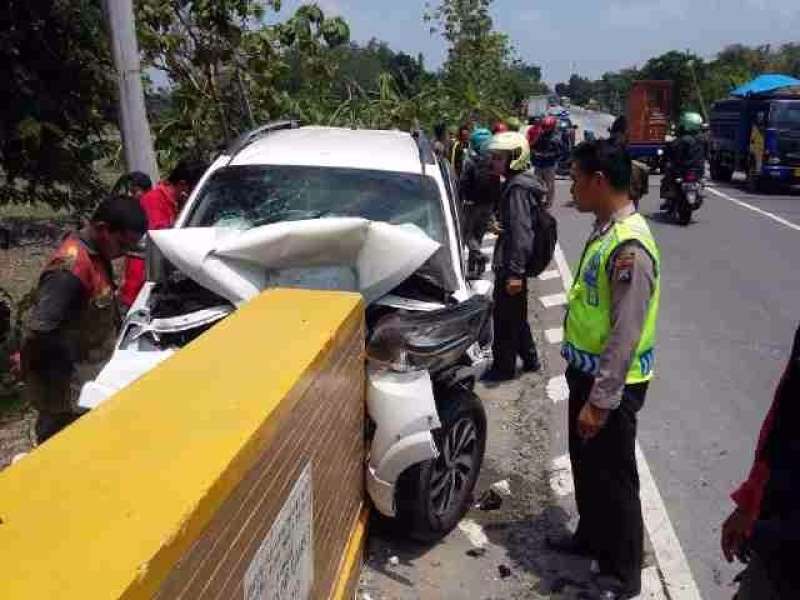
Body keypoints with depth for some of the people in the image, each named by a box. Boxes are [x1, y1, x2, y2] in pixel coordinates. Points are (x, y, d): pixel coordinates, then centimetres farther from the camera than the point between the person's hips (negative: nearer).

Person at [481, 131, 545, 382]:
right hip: (513, 263, 10)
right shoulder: (517, 183, 11)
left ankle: (504, 367, 14)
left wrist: (515, 271, -25)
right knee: (516, 315, 20)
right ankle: (529, 359, 33)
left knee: (505, 316, 2)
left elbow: (521, 233, -24)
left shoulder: (518, 187, -19)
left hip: (510, 265, -10)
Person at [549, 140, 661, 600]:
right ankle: (591, 536, 45)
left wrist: (600, 401, -22)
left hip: (613, 383, -9)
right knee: (585, 463, 23)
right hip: (588, 371, 9)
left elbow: (626, 335, -26)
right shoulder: (605, 229, 5)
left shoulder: (630, 246, -26)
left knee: (613, 476, 7)